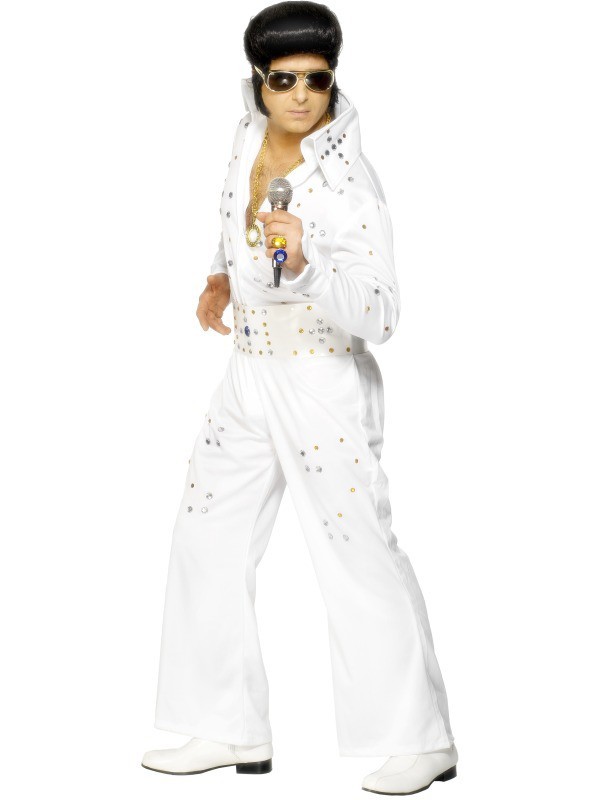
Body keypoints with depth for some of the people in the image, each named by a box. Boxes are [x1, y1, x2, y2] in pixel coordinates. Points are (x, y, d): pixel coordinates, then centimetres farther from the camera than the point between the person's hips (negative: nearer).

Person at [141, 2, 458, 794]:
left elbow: (379, 319, -26)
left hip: (325, 386, -8)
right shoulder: (252, 130, 1)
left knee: (360, 558, -6)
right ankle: (233, 732, 22)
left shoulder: (350, 183, -21)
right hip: (250, 375, 8)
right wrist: (222, 276, 6)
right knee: (206, 542, 11)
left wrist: (304, 266, -39)